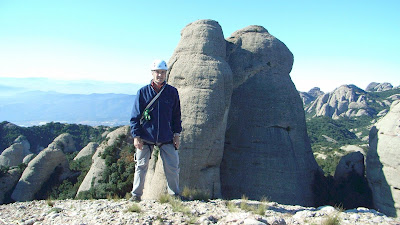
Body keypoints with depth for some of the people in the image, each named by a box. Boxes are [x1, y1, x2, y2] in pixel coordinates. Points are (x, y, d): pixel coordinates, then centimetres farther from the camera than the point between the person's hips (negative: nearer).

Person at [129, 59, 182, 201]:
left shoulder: (172, 92, 4)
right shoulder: (143, 92, 1)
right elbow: (135, 116, 2)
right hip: (145, 138, 0)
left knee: (172, 167, 3)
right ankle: (136, 194, 22)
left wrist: (177, 134, 6)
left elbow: (176, 115, 11)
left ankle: (174, 194, 21)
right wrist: (136, 136, -4)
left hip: (167, 138, 1)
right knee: (141, 166, 6)